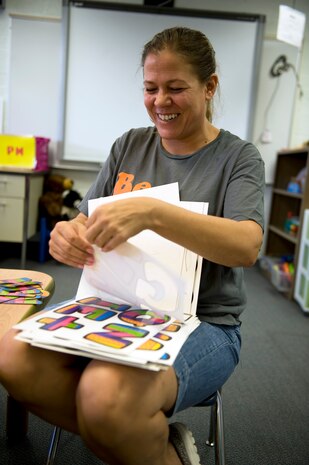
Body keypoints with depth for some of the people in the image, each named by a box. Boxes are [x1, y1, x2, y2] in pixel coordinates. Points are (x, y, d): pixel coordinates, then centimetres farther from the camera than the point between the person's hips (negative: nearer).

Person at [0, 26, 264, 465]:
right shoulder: (129, 146, 10)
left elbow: (247, 246, -19)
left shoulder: (238, 157, -2)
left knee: (105, 393, -33)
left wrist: (152, 212, -34)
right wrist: (69, 235, -15)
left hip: (202, 323, -4)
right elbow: (87, 223, 10)